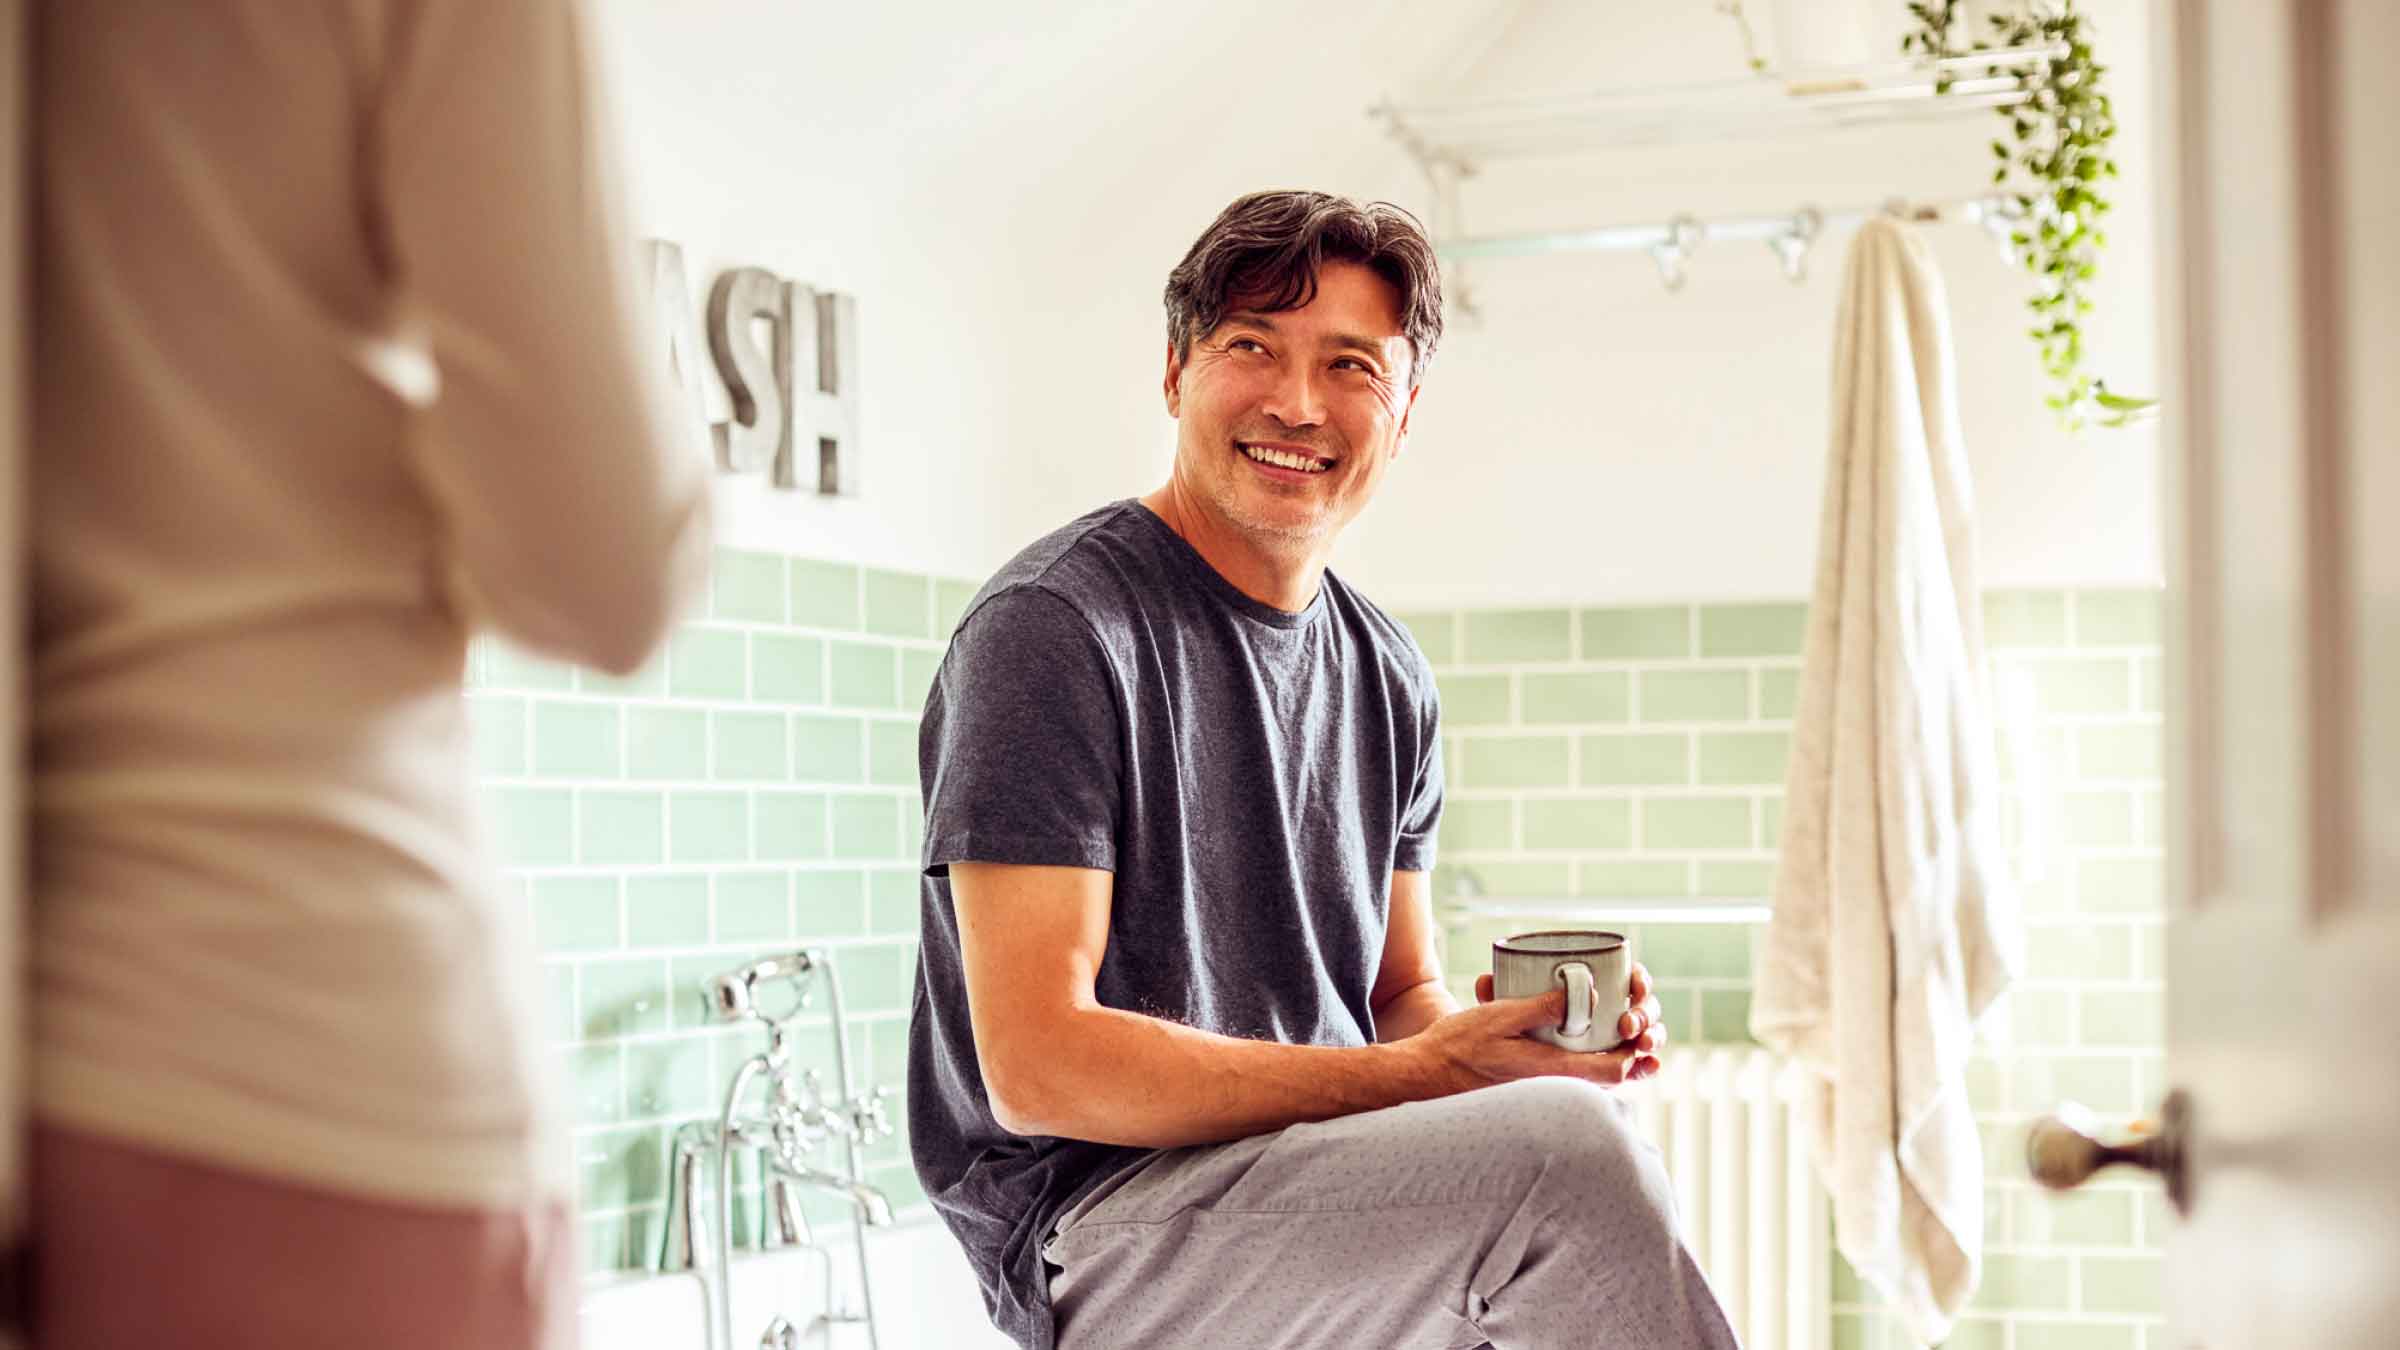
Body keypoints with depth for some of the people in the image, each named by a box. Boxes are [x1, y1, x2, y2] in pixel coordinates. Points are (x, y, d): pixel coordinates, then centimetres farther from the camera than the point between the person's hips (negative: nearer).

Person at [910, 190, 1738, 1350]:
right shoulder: (1055, 626, -11)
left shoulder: (1386, 675, 13)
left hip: (1333, 1187, 8)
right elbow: (1040, 1064, -18)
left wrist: (1535, 1027, -6)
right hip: (1097, 1229, -7)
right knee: (1567, 1145, -26)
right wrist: (1423, 1072, -20)